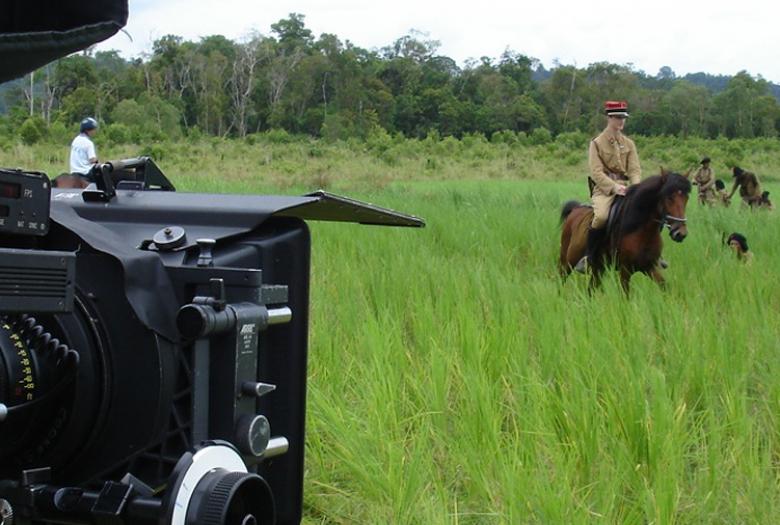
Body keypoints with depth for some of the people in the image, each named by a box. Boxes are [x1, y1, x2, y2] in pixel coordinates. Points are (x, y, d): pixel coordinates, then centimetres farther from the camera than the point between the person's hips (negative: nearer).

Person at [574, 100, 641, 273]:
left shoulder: (629, 144, 13)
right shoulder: (597, 143, 0)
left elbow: (635, 169, 6)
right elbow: (596, 172, -9)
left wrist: (635, 187, -15)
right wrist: (614, 187, -23)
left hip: (624, 188, 5)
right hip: (603, 189, -5)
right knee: (602, 216, -34)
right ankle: (587, 257, -20)